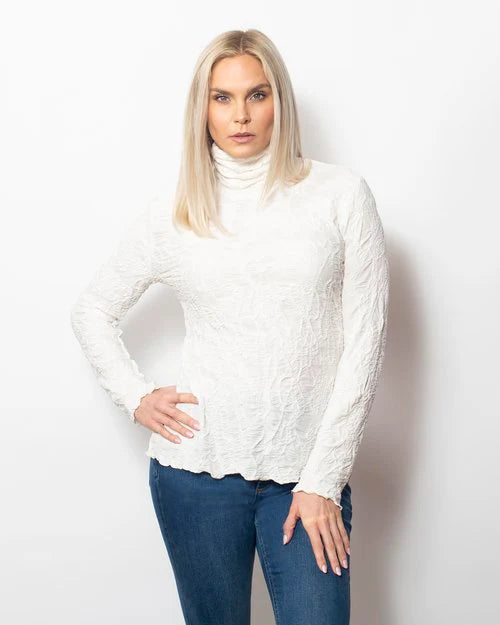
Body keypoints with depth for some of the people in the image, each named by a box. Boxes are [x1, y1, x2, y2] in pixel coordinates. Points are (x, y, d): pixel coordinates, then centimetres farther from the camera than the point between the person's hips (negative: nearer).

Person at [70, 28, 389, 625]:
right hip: (198, 465, 1)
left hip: (309, 473, -1)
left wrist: (323, 480, -5)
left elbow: (364, 338, -3)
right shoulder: (172, 213, 4)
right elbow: (91, 311, 16)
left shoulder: (339, 193, -1)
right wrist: (135, 396, 1)